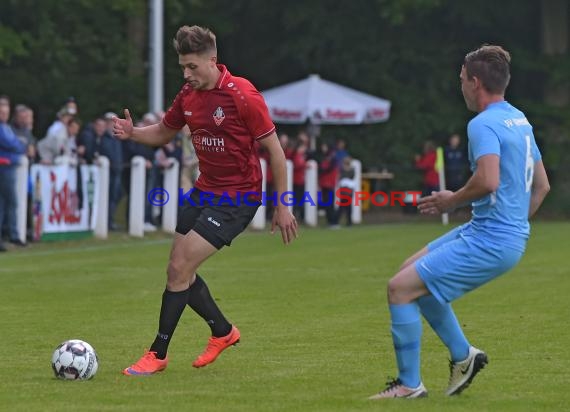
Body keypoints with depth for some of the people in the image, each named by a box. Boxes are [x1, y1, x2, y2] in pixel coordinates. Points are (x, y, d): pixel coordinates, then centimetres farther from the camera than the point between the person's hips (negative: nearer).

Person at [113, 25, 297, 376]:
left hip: (239, 197, -8)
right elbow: (164, 133, 19)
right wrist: (132, 133, -4)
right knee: (180, 270, 10)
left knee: (180, 268, -12)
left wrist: (283, 207, -11)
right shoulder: (188, 95, 3)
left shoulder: (242, 95, -18)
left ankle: (158, 354, -2)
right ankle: (223, 331, 32)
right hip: (205, 190, 8)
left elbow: (275, 150, -13)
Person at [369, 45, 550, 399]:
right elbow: (541, 185, 20)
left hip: (489, 243, -10)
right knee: (414, 270, 22)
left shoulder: (484, 124, -16)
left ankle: (409, 384, 0)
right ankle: (463, 355, 22)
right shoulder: (520, 120, 13)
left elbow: (488, 181, -31)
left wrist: (451, 201, -14)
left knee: (400, 287, -7)